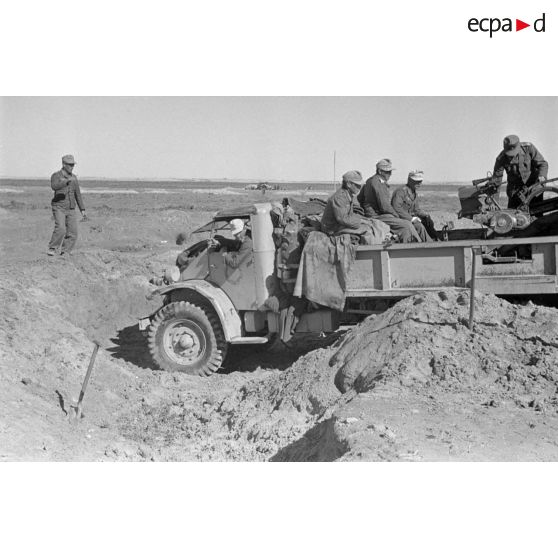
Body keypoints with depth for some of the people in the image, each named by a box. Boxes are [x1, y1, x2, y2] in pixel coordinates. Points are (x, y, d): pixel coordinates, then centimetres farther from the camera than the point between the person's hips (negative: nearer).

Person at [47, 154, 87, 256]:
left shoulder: (74, 177, 10)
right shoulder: (56, 176, -7)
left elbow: (78, 195, 15)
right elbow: (54, 186, -30)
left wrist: (82, 210, 9)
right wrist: (67, 181, -43)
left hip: (71, 210, 5)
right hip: (59, 208, -5)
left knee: (72, 234, -6)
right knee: (61, 229, -25)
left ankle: (64, 254, 4)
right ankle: (52, 249, -10)